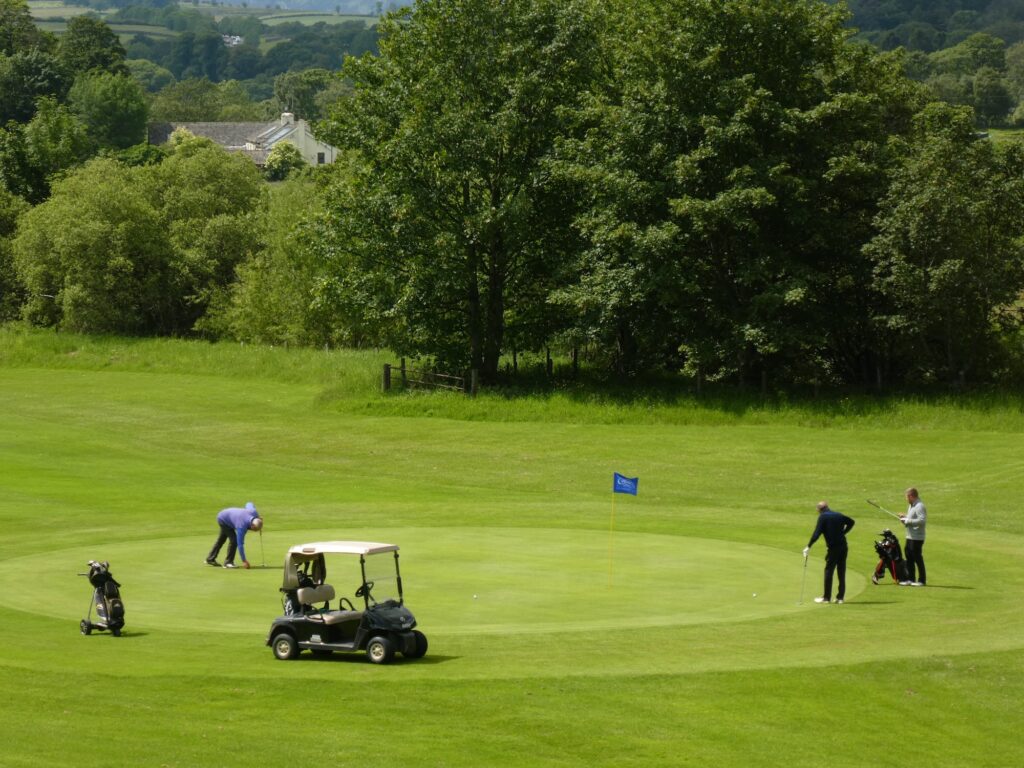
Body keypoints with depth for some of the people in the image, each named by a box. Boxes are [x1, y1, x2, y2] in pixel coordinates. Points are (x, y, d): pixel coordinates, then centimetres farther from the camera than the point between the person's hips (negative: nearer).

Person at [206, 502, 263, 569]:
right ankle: (228, 562, -5)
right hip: (223, 520, -8)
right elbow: (240, 544, -35)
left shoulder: (253, 512, -24)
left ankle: (210, 559, 32)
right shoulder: (242, 526, -40)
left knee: (221, 539, 19)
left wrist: (258, 518, 4)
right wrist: (244, 561, -33)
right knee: (233, 540, -17)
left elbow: (249, 504, 1)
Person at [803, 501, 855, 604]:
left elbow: (817, 533, -13)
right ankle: (840, 597, 11)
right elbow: (851, 522, 25)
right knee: (841, 572, 9)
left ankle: (827, 597, 3)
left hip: (833, 548, -6)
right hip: (843, 547, 6)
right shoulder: (838, 515, 12)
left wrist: (808, 547, -10)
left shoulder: (823, 517, -6)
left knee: (829, 571, 1)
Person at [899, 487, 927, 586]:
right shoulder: (911, 506, 15)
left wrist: (908, 521, -21)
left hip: (917, 538, -10)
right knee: (909, 556, 14)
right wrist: (905, 517, 9)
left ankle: (922, 580, 3)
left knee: (917, 558, -4)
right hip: (910, 536, 10)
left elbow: (922, 520, -26)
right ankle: (910, 579, 22)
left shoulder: (919, 506, -17)